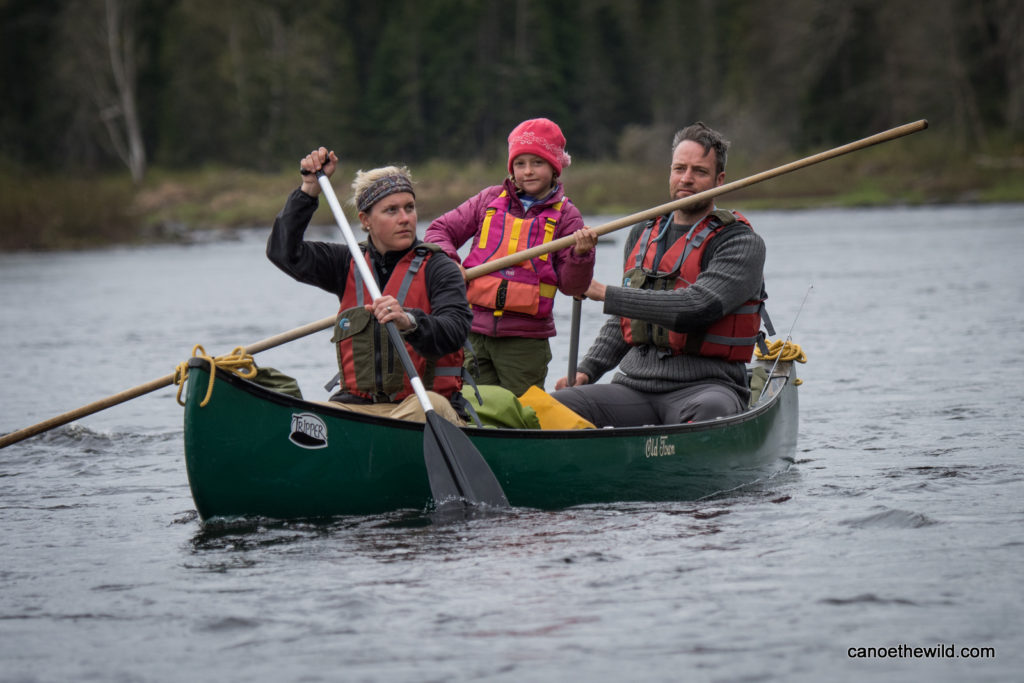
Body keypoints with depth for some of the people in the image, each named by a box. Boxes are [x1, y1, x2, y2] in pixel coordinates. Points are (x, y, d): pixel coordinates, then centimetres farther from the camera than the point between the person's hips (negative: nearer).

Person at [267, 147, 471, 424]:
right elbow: (284, 251, 9)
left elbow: (455, 332, -14)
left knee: (430, 407, -39)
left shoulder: (436, 268, 2)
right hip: (356, 404, 4)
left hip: (422, 403, -4)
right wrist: (310, 187, 4)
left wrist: (408, 322, -34)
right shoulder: (350, 264, 17)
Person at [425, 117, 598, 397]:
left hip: (525, 341, -2)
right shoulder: (490, 200, 8)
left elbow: (571, 286, -3)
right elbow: (439, 230, 15)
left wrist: (580, 255, -22)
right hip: (474, 330, 2)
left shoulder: (565, 215, 2)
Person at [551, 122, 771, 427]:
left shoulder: (742, 243, -2)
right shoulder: (641, 236, 18)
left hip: (702, 386, -5)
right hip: (633, 384, 5)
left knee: (710, 411, -42)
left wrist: (606, 294, -13)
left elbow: (695, 307, -18)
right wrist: (586, 370, 13)